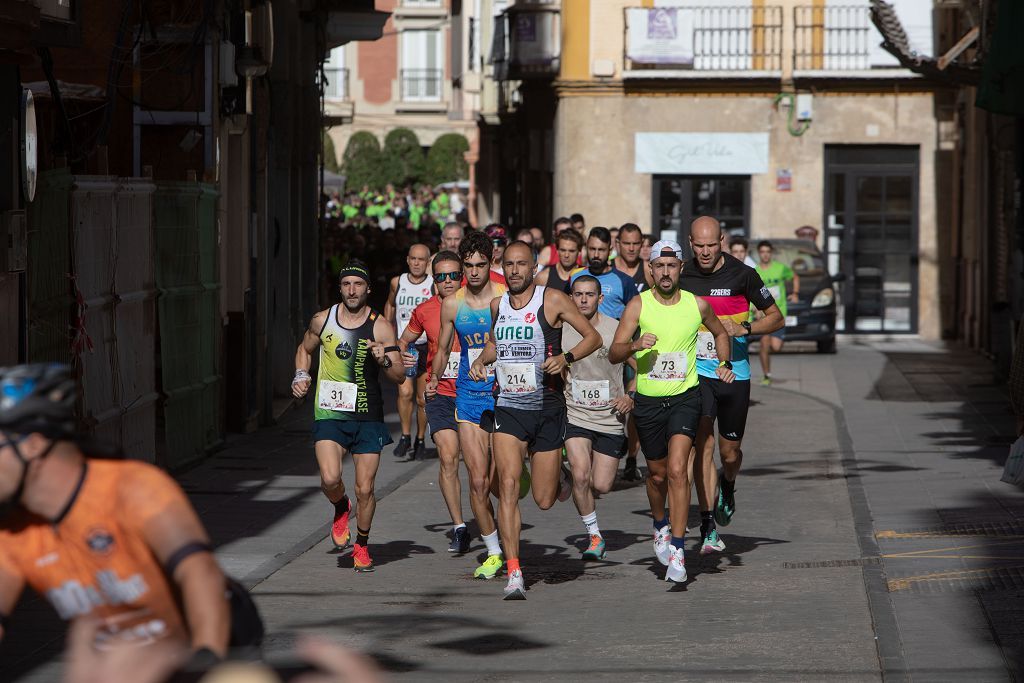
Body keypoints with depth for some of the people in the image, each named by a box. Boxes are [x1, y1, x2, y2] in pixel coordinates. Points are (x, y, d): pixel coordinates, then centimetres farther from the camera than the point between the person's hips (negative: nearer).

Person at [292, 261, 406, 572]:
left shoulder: (380, 327, -4)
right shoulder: (322, 321, 2)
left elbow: (400, 376, -4)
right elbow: (304, 349, 23)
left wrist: (384, 361, -24)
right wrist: (301, 376, 6)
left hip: (368, 417, -1)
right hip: (329, 413, 1)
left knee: (364, 489, 0)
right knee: (330, 479, -20)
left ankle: (362, 545, 23)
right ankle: (340, 509, 16)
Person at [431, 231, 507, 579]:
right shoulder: (452, 305, 5)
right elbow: (443, 348, 19)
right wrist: (434, 378, 6)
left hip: (504, 394, -3)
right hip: (468, 397, 3)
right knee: (478, 480, -3)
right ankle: (493, 552, 9)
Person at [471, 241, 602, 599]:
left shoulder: (552, 300, -6)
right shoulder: (497, 305, 8)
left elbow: (594, 337, -2)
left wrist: (565, 357, -19)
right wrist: (481, 361, 7)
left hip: (548, 409, -2)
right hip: (508, 409, 2)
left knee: (544, 500, 4)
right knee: (508, 486, -16)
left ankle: (559, 477, 42)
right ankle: (514, 573, -15)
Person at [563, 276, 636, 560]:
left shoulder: (617, 330, -6)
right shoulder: (561, 331, -2)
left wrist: (630, 396, -10)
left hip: (611, 418, 0)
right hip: (575, 416, 0)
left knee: (601, 485, 1)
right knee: (580, 476, -18)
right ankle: (594, 537, -1)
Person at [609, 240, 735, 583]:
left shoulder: (698, 305, -1)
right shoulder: (638, 305, -5)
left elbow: (720, 333, 21)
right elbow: (613, 354, -10)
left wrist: (725, 364, 8)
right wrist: (635, 345, -29)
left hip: (685, 397, -1)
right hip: (648, 400, 1)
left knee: (677, 470, -17)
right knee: (657, 473, 14)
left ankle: (676, 551, -16)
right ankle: (661, 526, 45)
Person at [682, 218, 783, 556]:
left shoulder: (742, 275, -6)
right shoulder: (681, 277, 0)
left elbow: (775, 317, 2)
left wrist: (745, 328, -15)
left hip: (734, 374, 0)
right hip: (696, 374, 0)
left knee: (729, 451, 8)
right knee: (703, 443, -15)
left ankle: (727, 487, 45)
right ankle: (708, 528, -16)